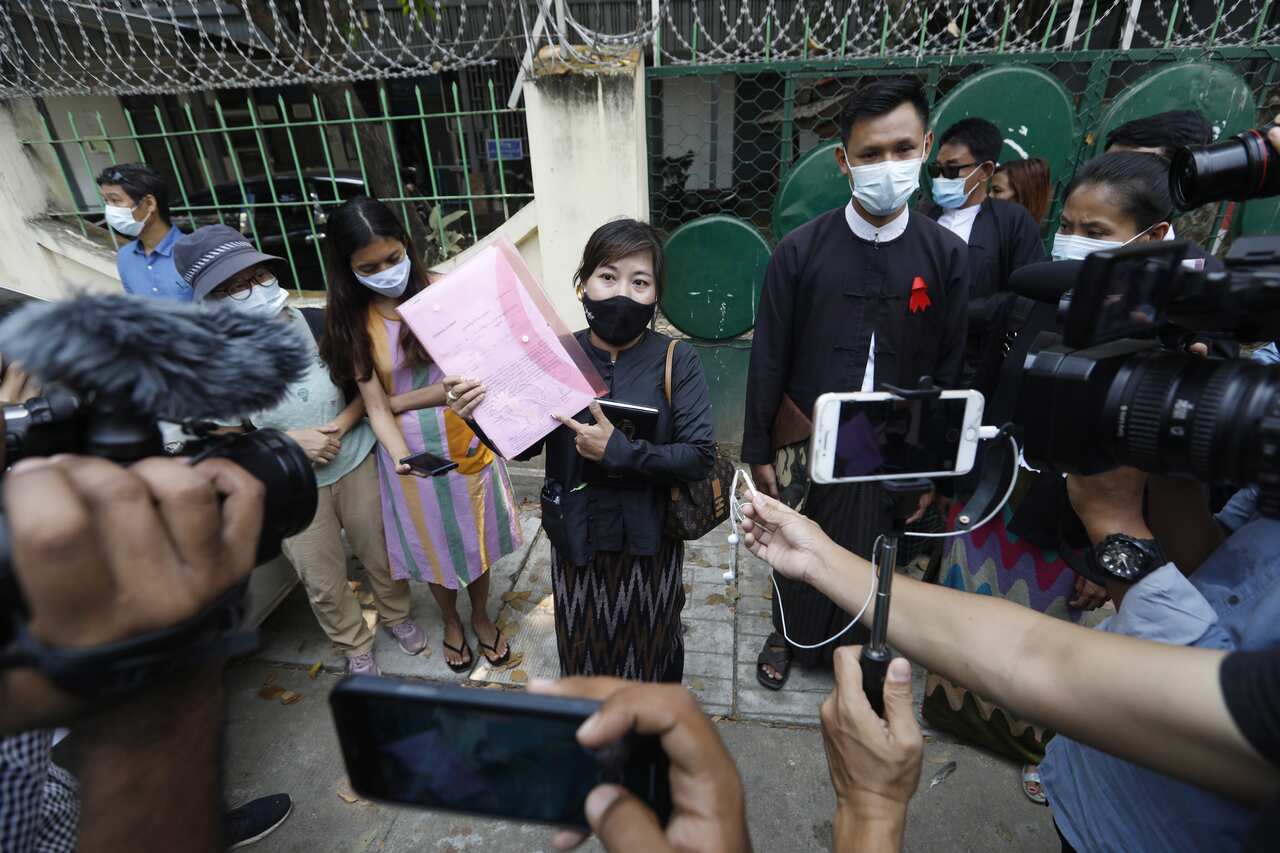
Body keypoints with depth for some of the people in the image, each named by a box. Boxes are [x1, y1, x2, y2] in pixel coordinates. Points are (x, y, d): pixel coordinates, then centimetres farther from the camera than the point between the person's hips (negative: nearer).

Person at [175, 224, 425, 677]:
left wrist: (346, 421, -18)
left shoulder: (319, 324, -13)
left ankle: (397, 615, 46)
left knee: (382, 554, 16)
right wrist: (289, 440, -20)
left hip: (356, 462, 1)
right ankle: (354, 647, 40)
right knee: (323, 581, 13)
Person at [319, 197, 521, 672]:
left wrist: (402, 402, -17)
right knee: (433, 544, 18)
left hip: (465, 441, 0)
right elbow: (376, 408, -12)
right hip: (410, 453, 1)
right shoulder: (353, 324, -8)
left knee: (475, 535, 18)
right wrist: (400, 455, -29)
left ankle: (482, 618, 45)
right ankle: (451, 624, 47)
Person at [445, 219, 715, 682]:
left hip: (648, 544, -1)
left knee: (650, 658, 23)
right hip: (576, 540, 2)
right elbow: (524, 446, -5)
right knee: (583, 658, 23)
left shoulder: (676, 360, -13)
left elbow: (700, 456, -18)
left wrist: (619, 451, -29)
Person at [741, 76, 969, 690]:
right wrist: (758, 451, -2)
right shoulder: (800, 250, -7)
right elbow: (768, 360, -5)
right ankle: (789, 636, 44)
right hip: (807, 443, -1)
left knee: (870, 560, 15)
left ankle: (854, 650, 44)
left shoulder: (947, 256, -2)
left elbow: (949, 369, 2)